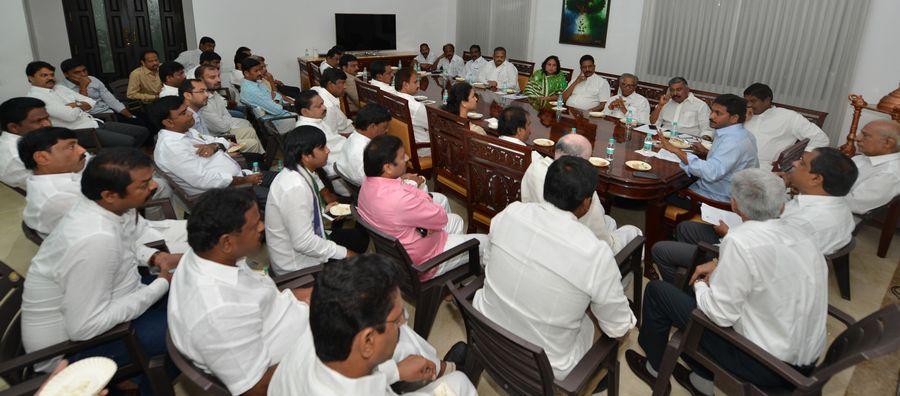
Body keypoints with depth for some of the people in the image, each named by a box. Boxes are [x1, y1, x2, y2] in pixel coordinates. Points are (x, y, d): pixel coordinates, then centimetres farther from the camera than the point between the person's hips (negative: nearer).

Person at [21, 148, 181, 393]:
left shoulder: (108, 206, -9)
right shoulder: (96, 239, -35)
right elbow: (85, 327, -30)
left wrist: (155, 257, -5)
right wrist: (162, 284, -24)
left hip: (87, 305, 9)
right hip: (71, 345, -8)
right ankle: (150, 386, 11)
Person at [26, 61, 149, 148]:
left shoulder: (59, 88, 16)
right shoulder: (36, 97, -10)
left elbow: (90, 103, 13)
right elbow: (70, 115, -21)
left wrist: (75, 105, -6)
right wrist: (78, 107, 0)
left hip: (95, 123, 9)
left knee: (142, 131, 1)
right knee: (128, 142, -26)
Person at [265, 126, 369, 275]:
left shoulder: (301, 173, -1)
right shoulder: (296, 188, -29)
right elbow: (303, 242, -28)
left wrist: (323, 210, 6)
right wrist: (344, 253, -20)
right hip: (295, 266, -9)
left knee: (361, 236, 16)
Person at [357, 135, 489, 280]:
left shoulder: (369, 183, -10)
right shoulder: (399, 198, -39)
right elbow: (441, 217, -24)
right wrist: (413, 185, -14)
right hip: (418, 264, -9)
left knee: (455, 219, 26)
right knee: (485, 242, 7)